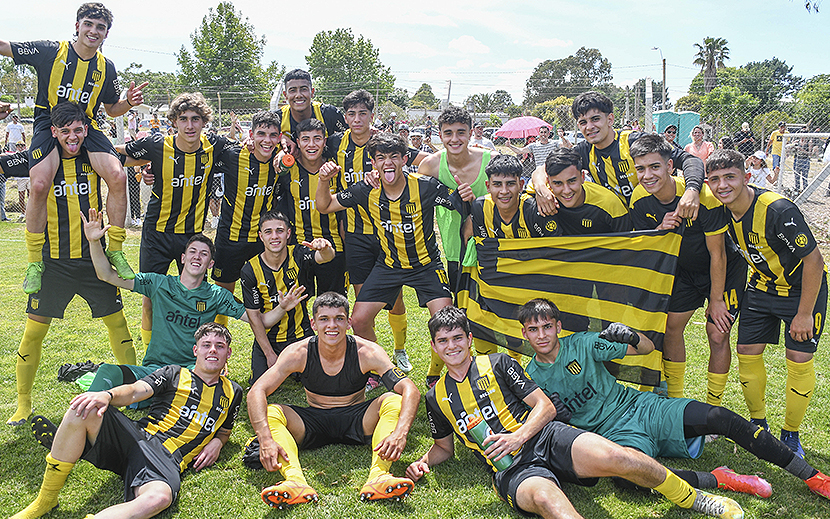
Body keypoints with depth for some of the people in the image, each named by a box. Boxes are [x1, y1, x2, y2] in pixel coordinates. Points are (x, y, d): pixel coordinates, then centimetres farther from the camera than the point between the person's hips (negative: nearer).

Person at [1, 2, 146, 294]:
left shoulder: (106, 68, 8)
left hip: (86, 128, 3)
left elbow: (112, 109, 18)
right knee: (40, 184, -27)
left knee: (117, 176, -24)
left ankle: (115, 251, -9)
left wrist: (129, 102, -3)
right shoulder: (49, 51, -1)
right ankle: (34, 262, -9)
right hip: (49, 124, -2)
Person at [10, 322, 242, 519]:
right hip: (137, 437, 1)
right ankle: (46, 499, -12)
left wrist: (216, 443, 5)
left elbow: (224, 431, 31)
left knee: (159, 497, -40)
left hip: (167, 461, -1)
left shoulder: (232, 392, 20)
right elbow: (134, 391, 0)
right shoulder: (174, 374, 15)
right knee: (83, 409, -27)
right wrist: (107, 395, -22)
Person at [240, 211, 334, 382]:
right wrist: (269, 354, -14)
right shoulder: (250, 271, -13)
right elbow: (254, 315, -10)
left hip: (301, 335, 0)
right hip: (267, 340, 0)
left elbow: (325, 257, -33)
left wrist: (325, 248, -59)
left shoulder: (298, 255, -12)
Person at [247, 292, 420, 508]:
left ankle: (378, 476, -45)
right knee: (270, 412, -25)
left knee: (394, 401, -28)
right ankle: (296, 481, -45)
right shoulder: (299, 353, -14)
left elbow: (411, 391, -25)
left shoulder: (367, 352, -17)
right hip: (314, 422, 1)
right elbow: (256, 391, -21)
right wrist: (266, 439, -38)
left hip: (356, 421, -1)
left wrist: (399, 433, -44)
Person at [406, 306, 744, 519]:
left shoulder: (497, 364, 9)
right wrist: (424, 462, 6)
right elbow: (444, 447, 28)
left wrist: (518, 436, -11)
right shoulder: (436, 398, 16)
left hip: (546, 438, 0)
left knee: (615, 457, -27)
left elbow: (546, 407, 6)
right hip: (511, 470, 0)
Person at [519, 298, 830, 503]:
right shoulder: (529, 378, 1)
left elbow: (648, 349, 2)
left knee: (721, 418, -18)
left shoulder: (582, 344, -1)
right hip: (616, 434, -1)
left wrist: (632, 338, -20)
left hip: (643, 409, 1)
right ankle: (717, 480, -21)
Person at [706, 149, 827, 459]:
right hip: (762, 285, 6)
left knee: (799, 360, -7)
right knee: (747, 353, 2)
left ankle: (791, 435, 13)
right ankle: (758, 424, 23)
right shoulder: (721, 211, -13)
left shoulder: (778, 210, -32)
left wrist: (804, 314, -20)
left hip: (803, 287, -5)